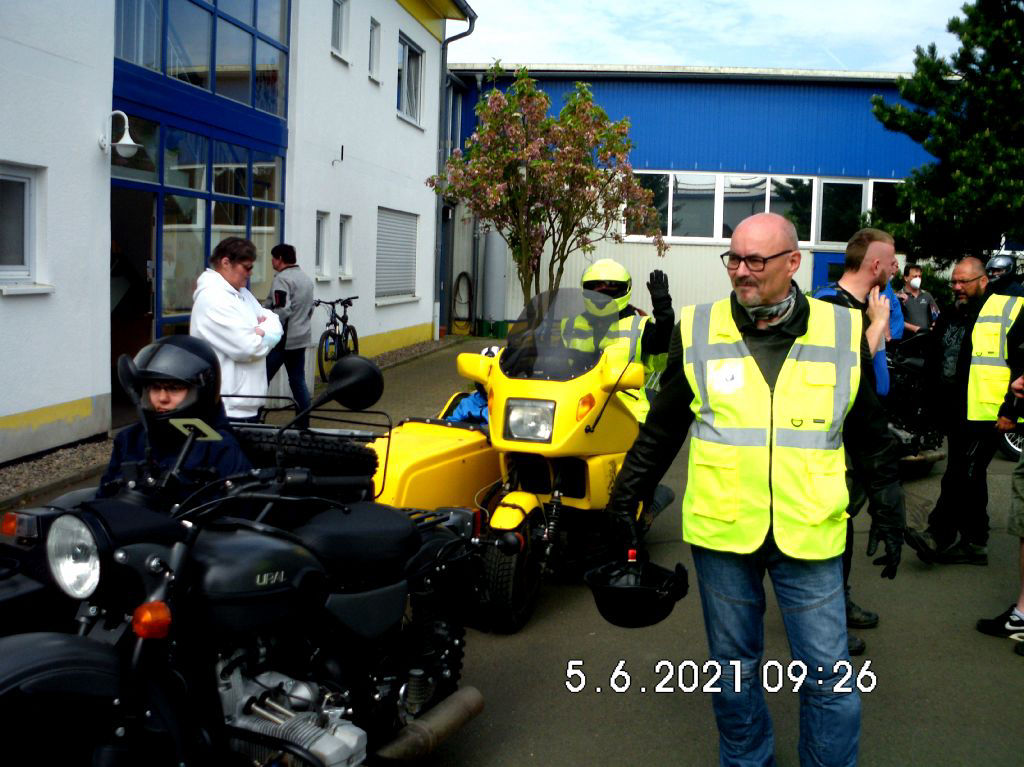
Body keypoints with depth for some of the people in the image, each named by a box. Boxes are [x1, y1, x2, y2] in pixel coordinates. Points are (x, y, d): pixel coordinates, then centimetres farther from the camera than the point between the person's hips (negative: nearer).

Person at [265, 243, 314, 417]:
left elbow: (282, 311, -23)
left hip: (282, 339, -8)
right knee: (298, 380, 11)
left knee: (262, 379, -1)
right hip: (300, 339, 8)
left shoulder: (282, 279, -14)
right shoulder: (307, 278, 14)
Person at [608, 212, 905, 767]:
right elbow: (661, 428, 8)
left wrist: (888, 514, 12)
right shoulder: (697, 330, -1)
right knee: (734, 671, 15)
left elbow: (872, 438, 10)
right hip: (721, 533, 1)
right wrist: (625, 498, 8)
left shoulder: (844, 333, -1)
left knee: (829, 678, 6)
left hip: (810, 535, 0)